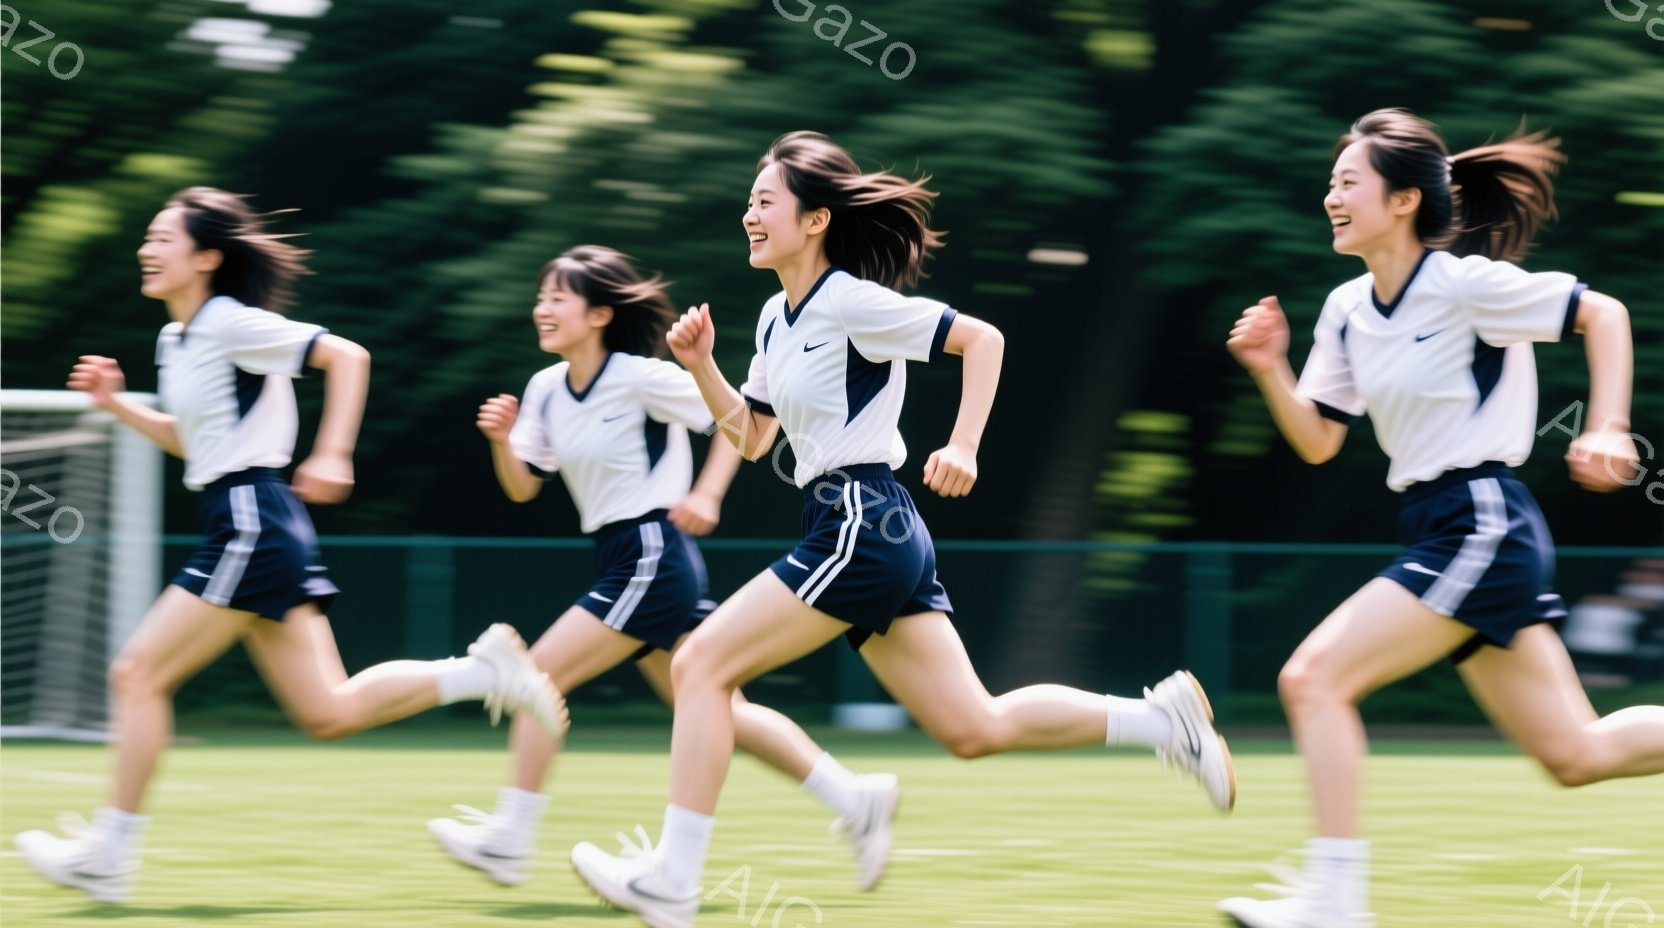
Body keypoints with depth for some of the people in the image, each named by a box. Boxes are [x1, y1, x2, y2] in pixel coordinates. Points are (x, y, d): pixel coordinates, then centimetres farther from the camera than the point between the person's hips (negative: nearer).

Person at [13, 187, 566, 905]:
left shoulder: (232, 323, -12)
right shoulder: (177, 340, 15)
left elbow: (346, 355, -15)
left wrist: (332, 455, -23)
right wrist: (117, 405, 16)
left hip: (252, 526, -10)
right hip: (241, 528, 10)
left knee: (138, 675, -5)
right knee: (330, 713, 7)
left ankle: (109, 856, 0)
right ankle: (483, 671, 9)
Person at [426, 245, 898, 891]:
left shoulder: (642, 378, -13)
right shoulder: (545, 390, 8)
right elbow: (523, 487, 13)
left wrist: (707, 495, -15)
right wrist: (501, 440, -6)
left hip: (653, 558, -8)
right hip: (623, 562, 9)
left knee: (540, 674, -10)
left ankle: (508, 840, -4)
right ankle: (855, 799, 17)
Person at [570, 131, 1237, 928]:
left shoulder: (850, 303, -11)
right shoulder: (777, 319, 15)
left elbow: (982, 339, -10)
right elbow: (751, 437, 22)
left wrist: (963, 449, -19)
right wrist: (700, 365, 8)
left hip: (861, 528, -10)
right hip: (874, 534, 10)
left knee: (699, 665, -9)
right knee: (975, 726, 7)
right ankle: (1163, 718, 10)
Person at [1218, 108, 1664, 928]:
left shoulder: (1463, 285, -12)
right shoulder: (1346, 311, 10)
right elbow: (1317, 442, 14)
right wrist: (1270, 371, -2)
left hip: (1481, 526, -9)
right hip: (1440, 532, 9)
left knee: (1313, 677, -15)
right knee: (1578, 753, 10)